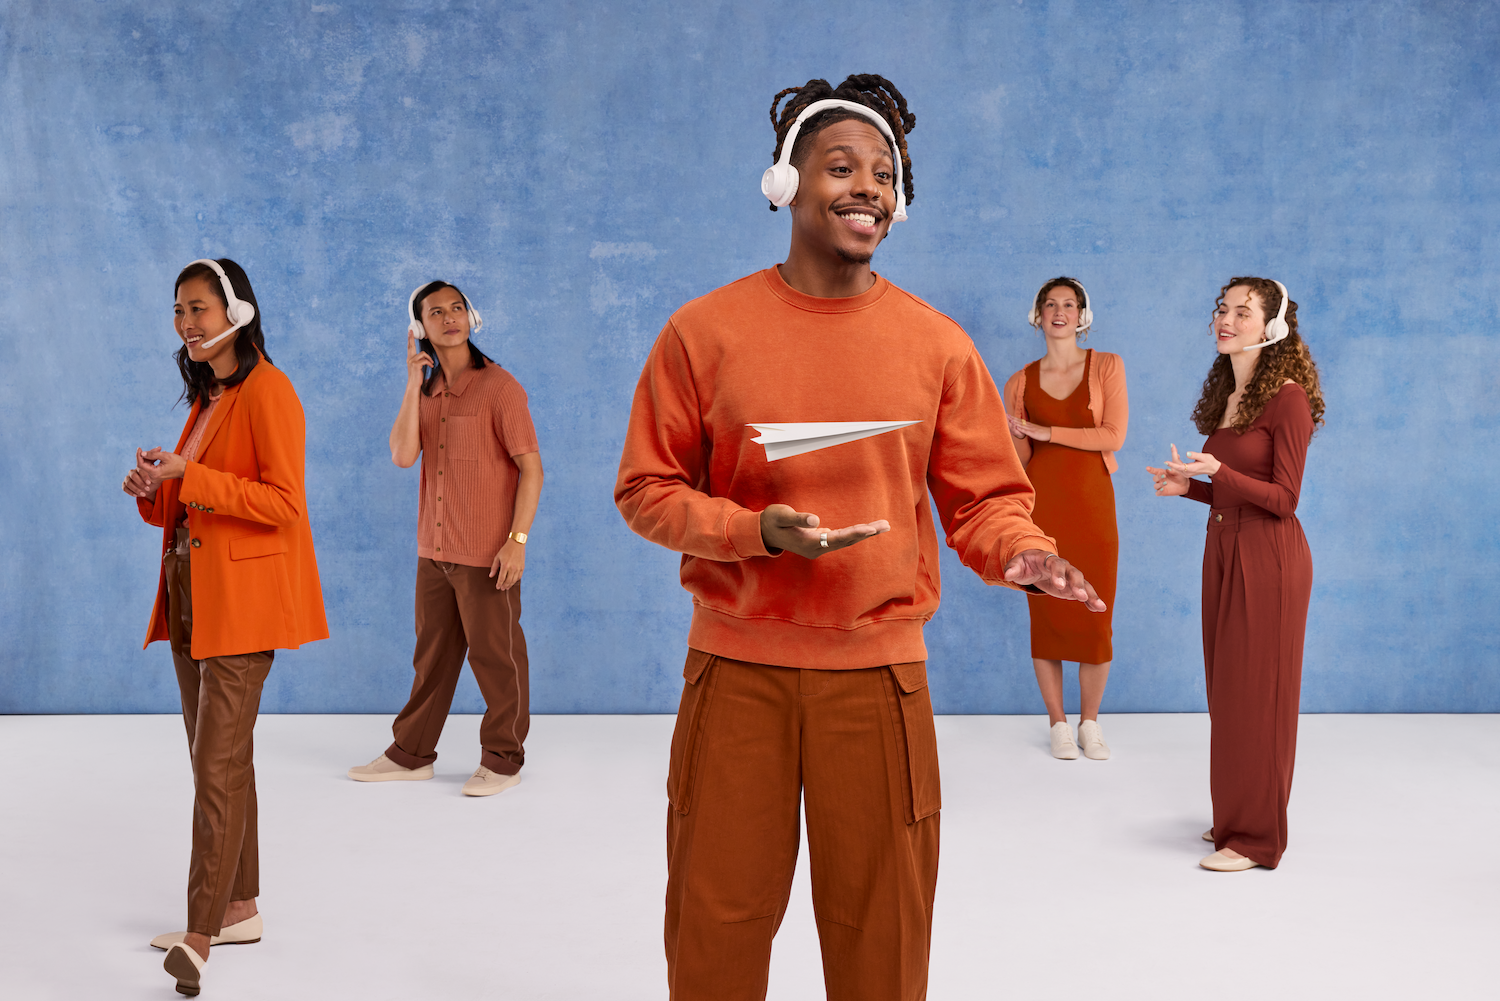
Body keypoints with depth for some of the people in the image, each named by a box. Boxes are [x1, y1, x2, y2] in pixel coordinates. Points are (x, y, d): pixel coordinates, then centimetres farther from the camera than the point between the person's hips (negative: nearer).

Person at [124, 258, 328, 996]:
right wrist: (152, 491, 1)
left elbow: (284, 501, -18)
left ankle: (201, 935, -13)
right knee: (219, 761, 12)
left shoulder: (267, 390, -10)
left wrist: (188, 477, -21)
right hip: (192, 596, 9)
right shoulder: (205, 398, 18)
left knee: (218, 764, -13)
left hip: (242, 601, -9)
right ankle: (239, 908, 21)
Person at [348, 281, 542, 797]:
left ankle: (502, 759, 17)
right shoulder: (426, 392, 10)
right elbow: (402, 455, -4)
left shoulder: (498, 387, -8)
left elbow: (531, 468, -11)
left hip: (487, 556, -6)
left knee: (495, 657, 4)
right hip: (434, 551, 6)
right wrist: (413, 384, -8)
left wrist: (518, 540, -16)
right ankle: (411, 754, 26)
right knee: (432, 655, 15)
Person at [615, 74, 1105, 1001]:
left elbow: (985, 498, 6)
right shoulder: (707, 331, -1)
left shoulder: (936, 343, 3)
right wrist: (756, 531, -16)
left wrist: (1017, 551, -16)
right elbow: (647, 490, 1)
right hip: (737, 670, -1)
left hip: (880, 675, 1)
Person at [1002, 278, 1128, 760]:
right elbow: (1019, 459, 10)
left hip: (1091, 503, -1)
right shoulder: (1020, 382, 9)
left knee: (1095, 619, -1)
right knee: (1045, 616, 0)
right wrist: (1014, 436, -12)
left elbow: (1114, 436, -5)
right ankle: (1058, 724, 13)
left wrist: (1046, 431, -9)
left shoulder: (1107, 367, 6)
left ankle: (1089, 722, 16)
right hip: (1041, 504, 1)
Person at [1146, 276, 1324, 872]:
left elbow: (1283, 499, -15)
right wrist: (1189, 486, 2)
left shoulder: (1288, 397, -12)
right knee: (1226, 689, 13)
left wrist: (1218, 473, -27)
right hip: (1223, 549, 8)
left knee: (1257, 691, -2)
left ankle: (1256, 837, 7)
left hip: (1268, 557, -8)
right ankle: (1233, 816, 25)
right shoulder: (1224, 395, 12)